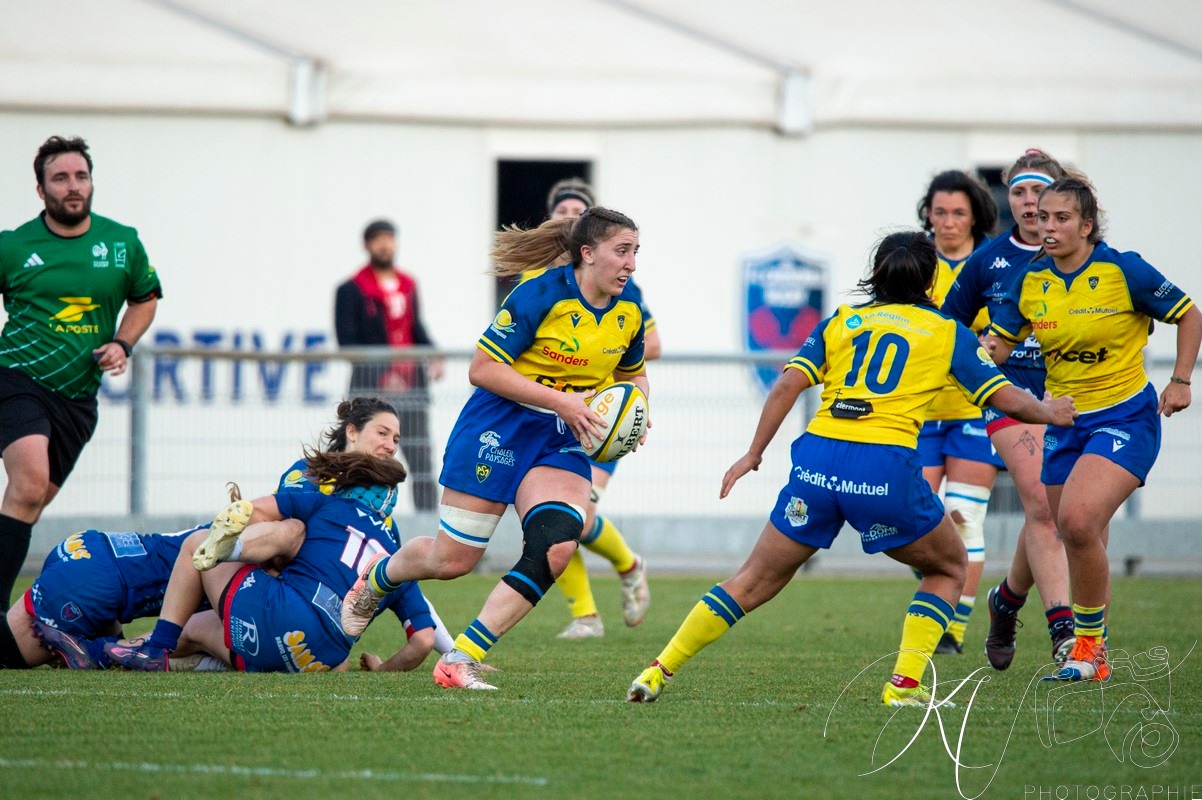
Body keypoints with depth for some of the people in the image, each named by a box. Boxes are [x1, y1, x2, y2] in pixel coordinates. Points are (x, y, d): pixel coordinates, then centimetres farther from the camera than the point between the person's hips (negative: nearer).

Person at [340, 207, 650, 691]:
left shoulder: (629, 310, 1)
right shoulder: (540, 294, -18)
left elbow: (632, 374, 20)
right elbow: (483, 368, -18)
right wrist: (561, 400, -24)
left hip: (564, 442, 5)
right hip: (500, 428, -5)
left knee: (555, 548, -21)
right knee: (452, 559, 0)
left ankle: (461, 660, -16)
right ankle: (375, 579, 36)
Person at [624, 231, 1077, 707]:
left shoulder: (840, 321, 19)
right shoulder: (947, 333, 14)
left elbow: (788, 385, 6)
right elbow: (1008, 399, 13)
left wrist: (753, 454, 10)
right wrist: (1050, 414, 33)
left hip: (817, 458, 3)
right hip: (886, 469, -3)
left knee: (755, 581, 15)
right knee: (948, 568, 22)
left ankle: (658, 672, 9)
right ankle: (905, 682, 8)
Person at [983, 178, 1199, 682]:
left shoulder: (1123, 271, -13)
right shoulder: (1030, 281, -1)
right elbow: (999, 343, 7)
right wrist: (988, 352, -15)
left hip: (1125, 418, -6)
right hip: (1064, 422, 6)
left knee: (1078, 521, -25)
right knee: (1081, 546, 10)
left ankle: (1088, 646, -11)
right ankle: (1095, 660, 25)